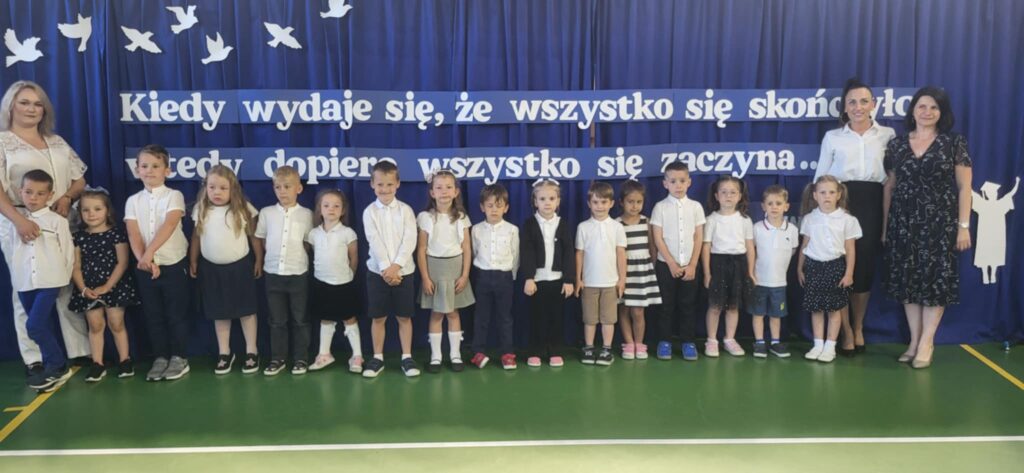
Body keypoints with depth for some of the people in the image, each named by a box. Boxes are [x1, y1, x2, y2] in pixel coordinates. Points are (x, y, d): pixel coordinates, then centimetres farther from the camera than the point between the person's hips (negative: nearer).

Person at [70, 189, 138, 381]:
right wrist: (83, 288, -12)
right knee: (95, 325, 7)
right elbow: (76, 266, 2)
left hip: (115, 287, -3)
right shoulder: (79, 236, 3)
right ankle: (97, 363, 13)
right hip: (89, 289, 3)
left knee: (116, 324, 2)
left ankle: (124, 360, 13)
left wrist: (106, 286, -14)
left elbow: (122, 263, -10)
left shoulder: (116, 233, -7)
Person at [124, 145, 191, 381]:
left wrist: (149, 252, -30)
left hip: (174, 264, -3)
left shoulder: (174, 196, -5)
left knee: (177, 314, 3)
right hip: (145, 267, 3)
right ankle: (161, 357, 20)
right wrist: (142, 258, -21)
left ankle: (179, 358, 13)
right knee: (153, 315, 9)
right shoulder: (133, 201, 5)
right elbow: (133, 234, -5)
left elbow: (169, 225, -20)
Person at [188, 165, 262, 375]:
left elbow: (254, 237, -2)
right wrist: (193, 261, 10)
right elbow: (196, 237, 8)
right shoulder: (201, 210, -1)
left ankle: (251, 352, 18)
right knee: (219, 313, 12)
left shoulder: (243, 209, -9)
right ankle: (224, 353, 23)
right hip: (211, 268, 3)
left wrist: (259, 261, 0)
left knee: (246, 310, 7)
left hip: (240, 266, -2)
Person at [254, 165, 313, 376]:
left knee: (300, 319, 6)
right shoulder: (266, 213, 2)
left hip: (298, 273, -1)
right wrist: (276, 254, 4)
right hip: (273, 272, 2)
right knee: (277, 320, 9)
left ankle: (301, 358, 16)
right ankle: (278, 358, 18)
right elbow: (261, 240, 10)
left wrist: (295, 255, -3)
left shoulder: (306, 214, -2)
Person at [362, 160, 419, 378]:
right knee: (378, 318, 6)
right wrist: (386, 268, -19)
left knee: (404, 317, 5)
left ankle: (407, 357, 14)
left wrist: (396, 266, -18)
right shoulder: (370, 212, 0)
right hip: (377, 271, 0)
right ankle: (377, 358, 17)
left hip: (403, 271, 0)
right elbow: (375, 242, -9)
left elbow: (410, 241, -8)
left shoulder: (405, 210, 1)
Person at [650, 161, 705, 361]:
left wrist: (692, 265, -6)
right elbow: (658, 239, -6)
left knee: (688, 305, 6)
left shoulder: (695, 207, 2)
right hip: (666, 264, -1)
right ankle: (664, 342, 13)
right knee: (666, 305, 5)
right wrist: (671, 263, -11)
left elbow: (699, 238, 1)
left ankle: (689, 342, 14)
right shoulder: (660, 207, -3)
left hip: (689, 265, 1)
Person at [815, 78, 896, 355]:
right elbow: (820, 176, 8)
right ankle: (847, 332, 9)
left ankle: (858, 328, 24)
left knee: (865, 267, 6)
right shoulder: (833, 137, 7)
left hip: (872, 204, 1)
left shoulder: (888, 135, 8)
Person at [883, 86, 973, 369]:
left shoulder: (954, 143, 0)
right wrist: (885, 225, 6)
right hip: (904, 222, 3)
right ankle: (914, 340, 13)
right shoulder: (897, 144, 7)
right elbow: (889, 186, 9)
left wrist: (963, 226, -8)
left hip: (940, 221, -3)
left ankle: (926, 343, 5)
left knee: (936, 280, -3)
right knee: (908, 279, 4)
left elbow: (964, 187, -2)